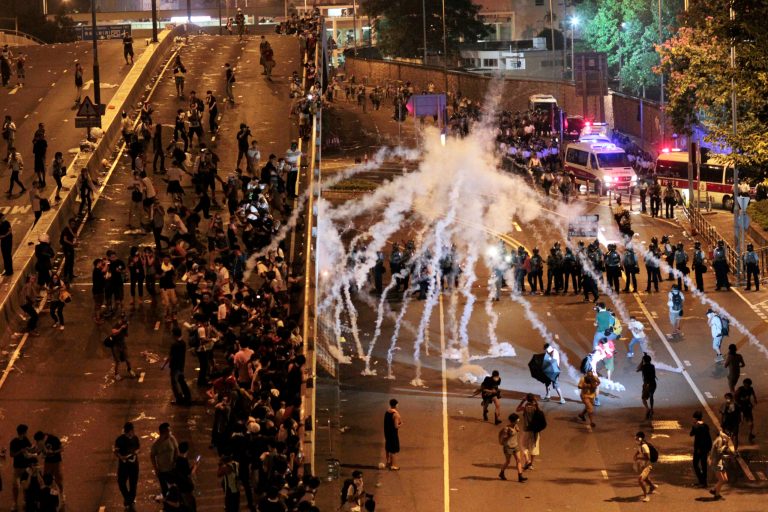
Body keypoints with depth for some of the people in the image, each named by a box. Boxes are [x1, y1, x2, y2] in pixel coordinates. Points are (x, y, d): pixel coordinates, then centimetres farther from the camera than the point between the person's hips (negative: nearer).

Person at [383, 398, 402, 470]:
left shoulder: (387, 412, 1)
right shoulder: (395, 414, -23)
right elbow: (396, 426, -24)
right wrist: (401, 424, -4)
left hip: (387, 432, 8)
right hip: (393, 433, -8)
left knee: (388, 447, 22)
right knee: (393, 449, 3)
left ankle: (388, 462, 36)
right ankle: (392, 465, 10)